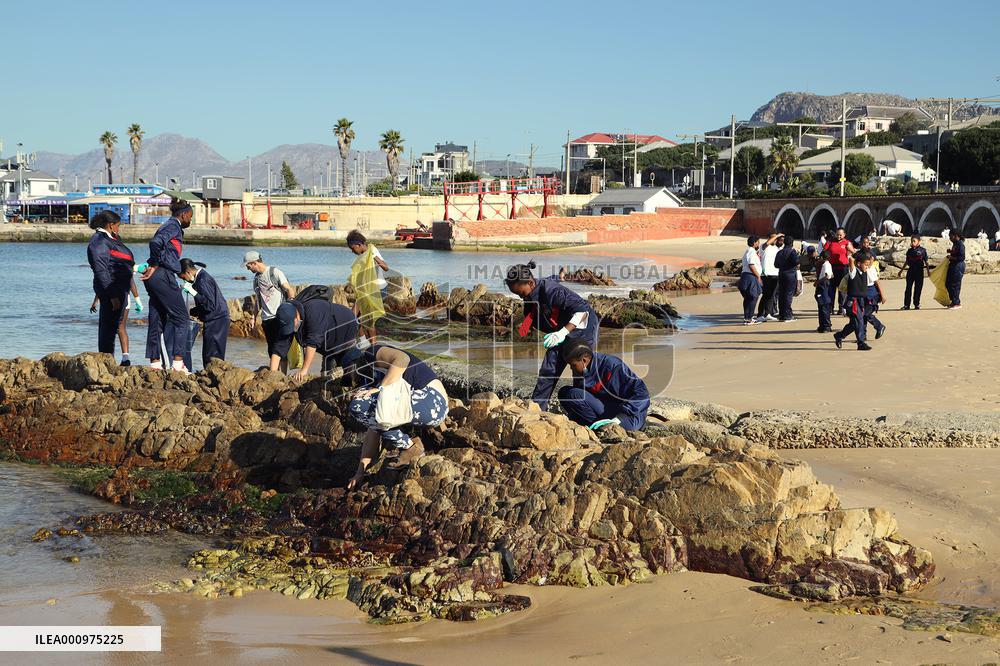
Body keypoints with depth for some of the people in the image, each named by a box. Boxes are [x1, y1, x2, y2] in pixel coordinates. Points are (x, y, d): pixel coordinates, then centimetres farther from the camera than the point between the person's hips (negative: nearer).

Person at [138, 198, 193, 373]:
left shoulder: (169, 225, 24)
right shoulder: (174, 225, -6)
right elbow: (155, 242, -22)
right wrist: (155, 265, -13)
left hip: (155, 277, 10)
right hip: (163, 275, -10)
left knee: (157, 319, 11)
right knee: (181, 317, -6)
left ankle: (154, 362, 13)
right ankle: (178, 362, -9)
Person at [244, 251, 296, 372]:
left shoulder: (274, 272, -4)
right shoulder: (256, 278, 16)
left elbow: (290, 290, -8)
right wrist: (254, 317, 16)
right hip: (266, 319, 7)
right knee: (271, 350, 6)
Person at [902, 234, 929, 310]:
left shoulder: (922, 250, -1)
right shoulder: (909, 251, 7)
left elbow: (926, 261, 3)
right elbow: (907, 262, 16)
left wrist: (928, 270, 0)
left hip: (919, 271, -2)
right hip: (911, 270, 2)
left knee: (918, 288, 2)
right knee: (908, 288, 0)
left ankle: (916, 304, 11)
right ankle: (906, 305, 2)